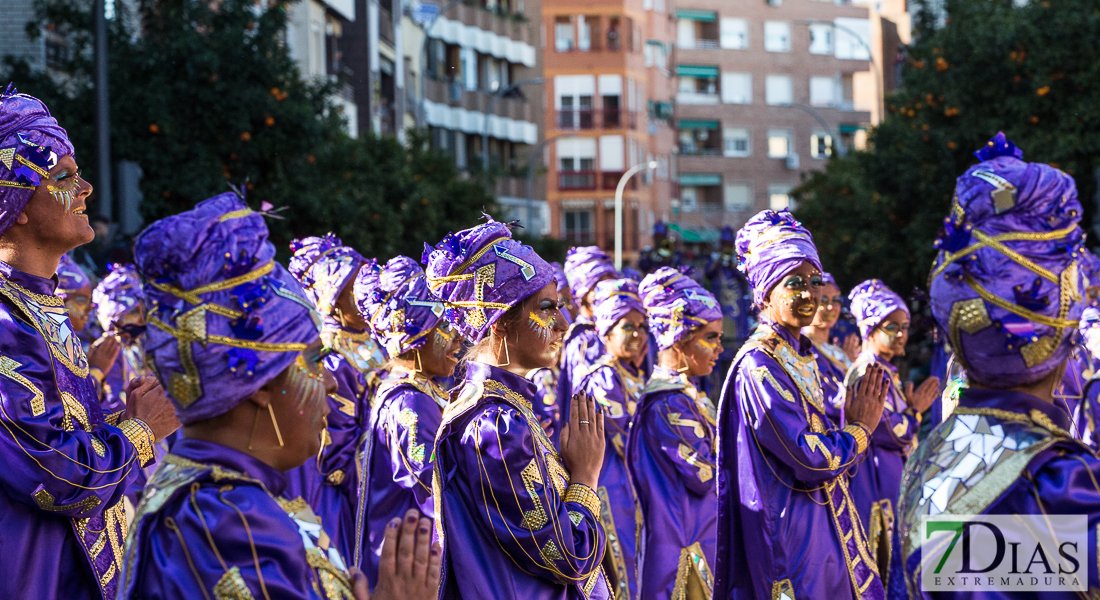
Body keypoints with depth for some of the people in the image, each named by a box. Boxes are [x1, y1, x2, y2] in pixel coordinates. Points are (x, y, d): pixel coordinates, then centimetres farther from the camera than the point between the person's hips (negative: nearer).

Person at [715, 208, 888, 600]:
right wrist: (860, 428, -6)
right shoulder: (759, 365, -17)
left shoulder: (801, 356, 11)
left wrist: (857, 423, 0)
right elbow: (808, 458, -21)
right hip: (791, 533, -9)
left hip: (824, 524, 9)